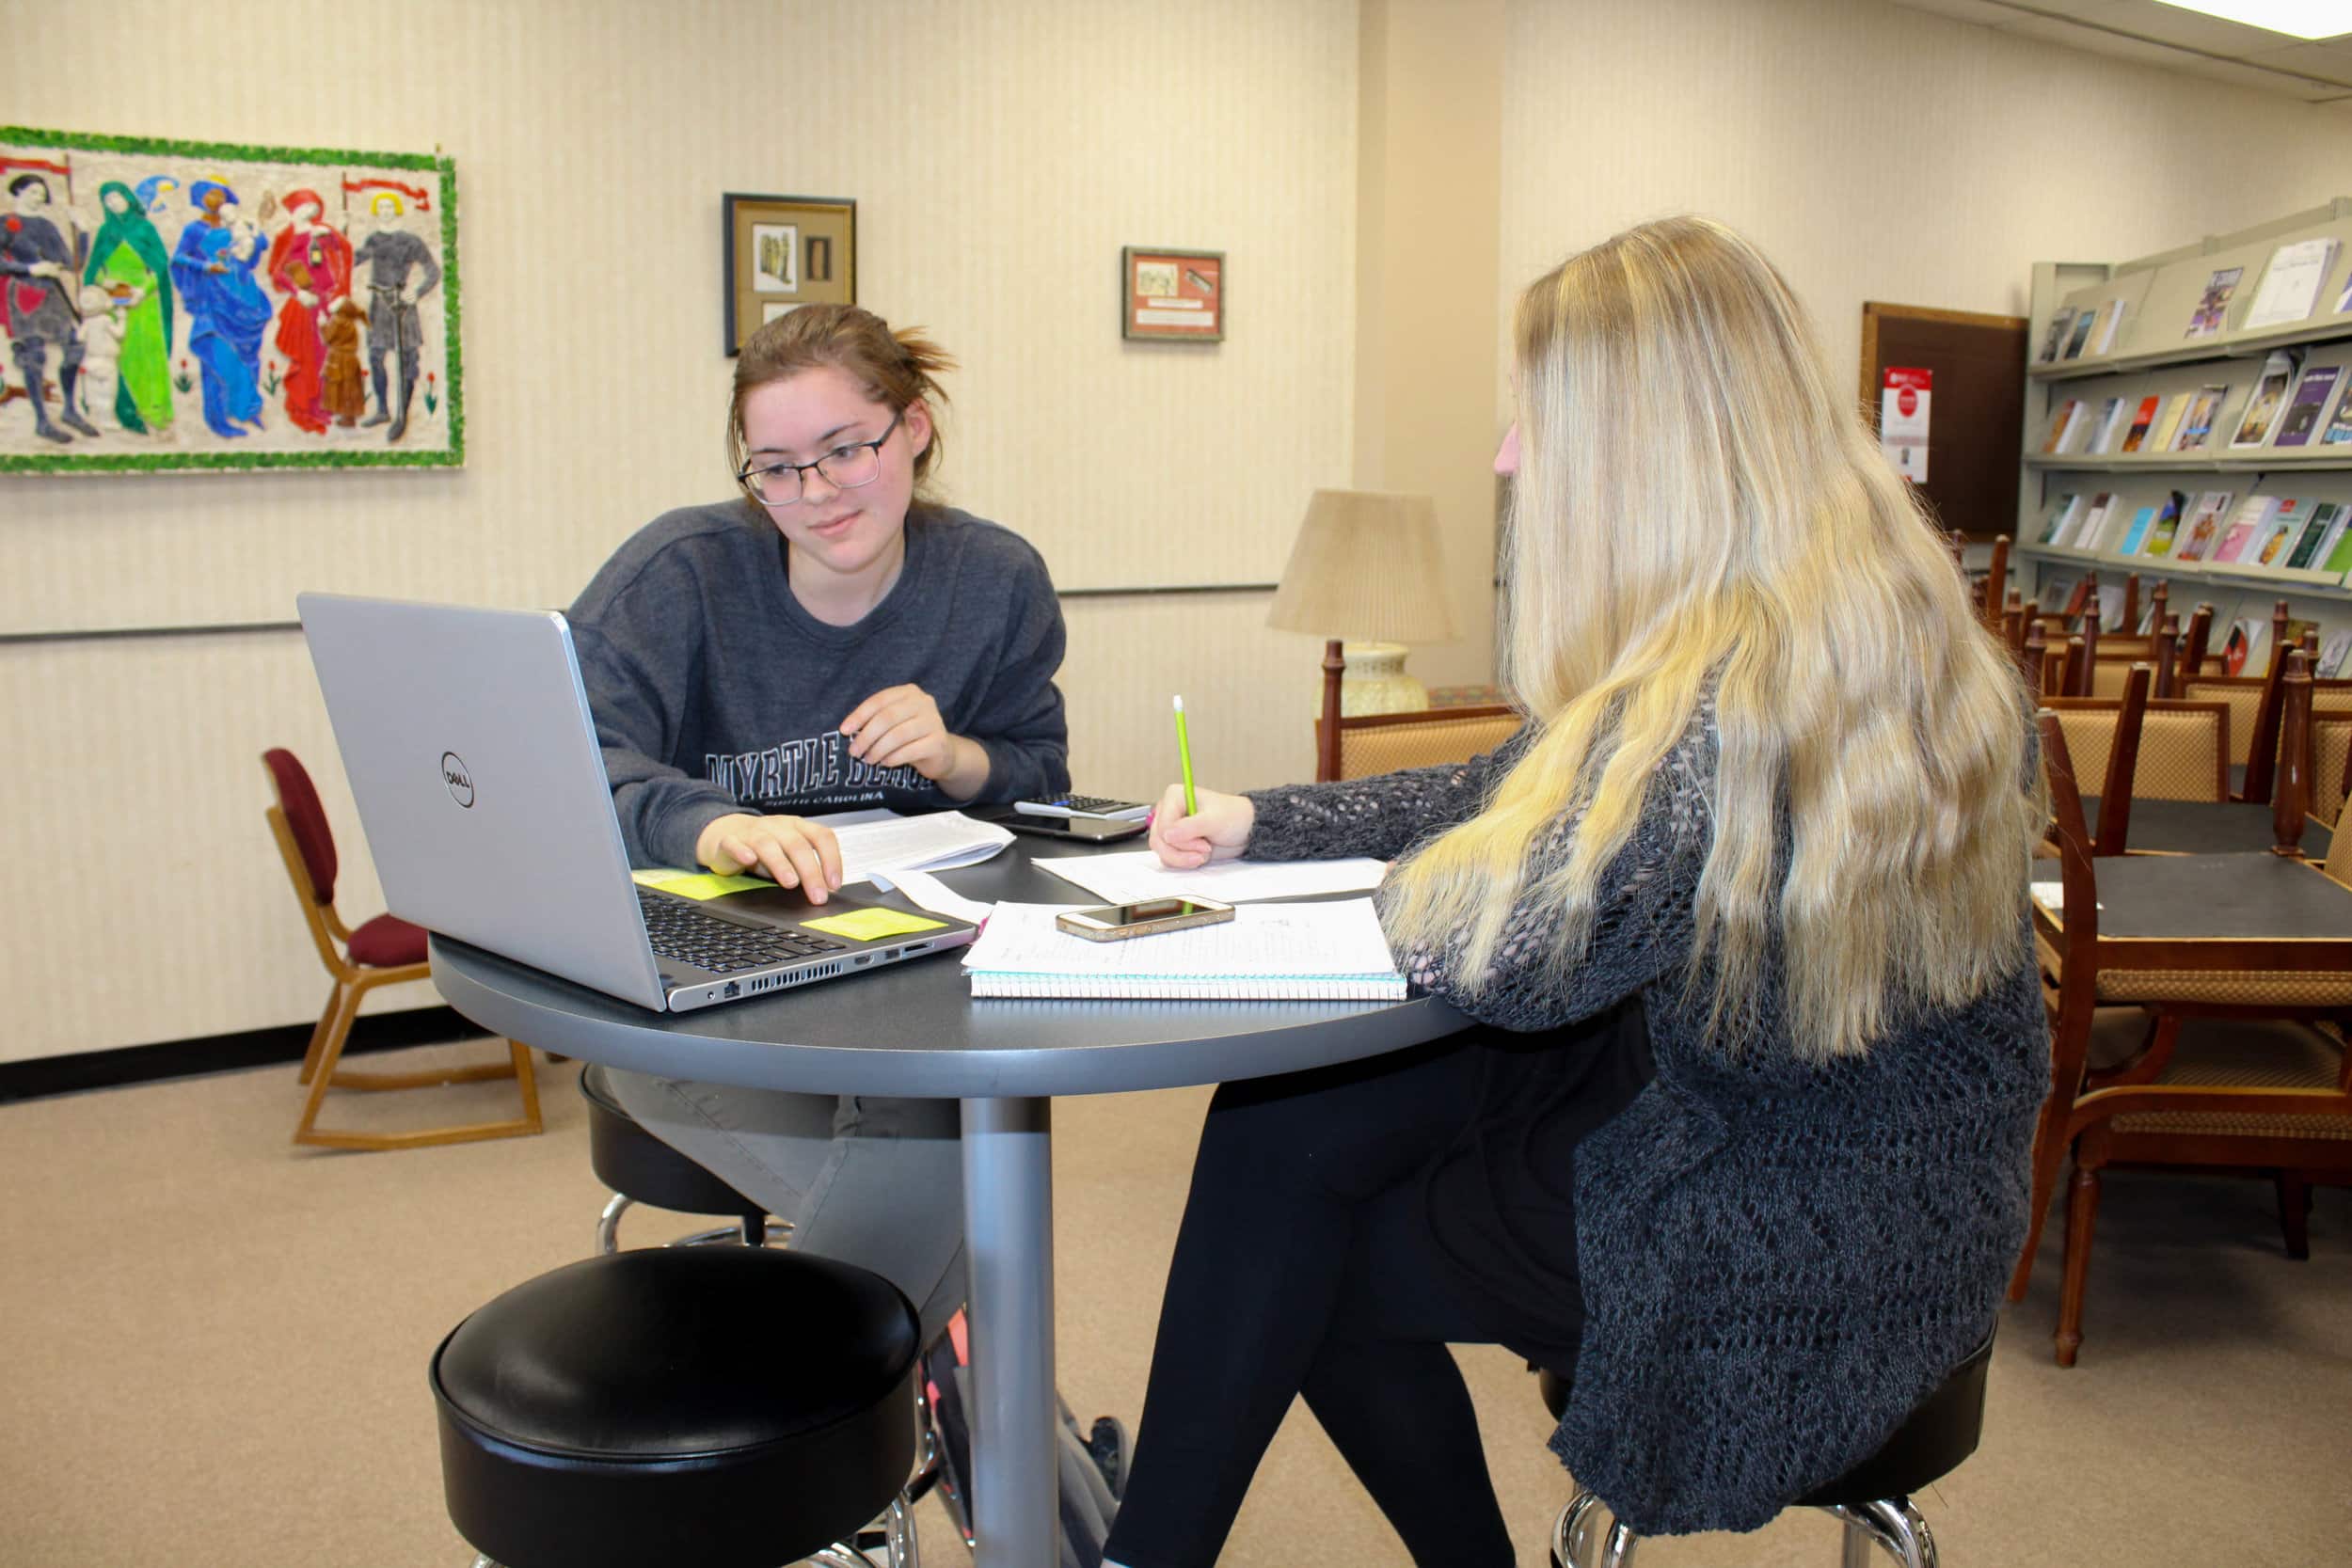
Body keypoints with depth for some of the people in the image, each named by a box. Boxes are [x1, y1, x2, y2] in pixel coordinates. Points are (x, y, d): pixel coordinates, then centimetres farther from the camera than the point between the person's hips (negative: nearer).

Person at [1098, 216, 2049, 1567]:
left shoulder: (1770, 677, -30)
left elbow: (1505, 954, -29)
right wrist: (1261, 824, 9)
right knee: (1280, 1120, 1)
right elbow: (1510, 795, 11)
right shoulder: (1839, 616, 3)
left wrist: (1412, 887, -6)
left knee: (1310, 1259, 3)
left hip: (1811, 1253, -8)